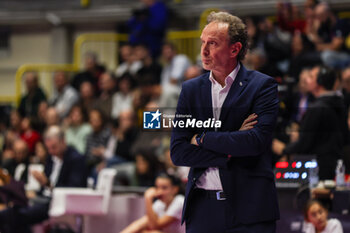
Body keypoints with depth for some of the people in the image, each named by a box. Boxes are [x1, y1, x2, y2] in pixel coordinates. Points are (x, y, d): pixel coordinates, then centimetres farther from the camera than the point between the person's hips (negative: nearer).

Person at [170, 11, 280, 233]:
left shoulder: (263, 86, 0)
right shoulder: (191, 89, 11)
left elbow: (257, 140, -14)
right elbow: (178, 152, 3)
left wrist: (202, 138, -6)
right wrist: (230, 154, -9)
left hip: (249, 209, -3)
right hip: (201, 208, 3)